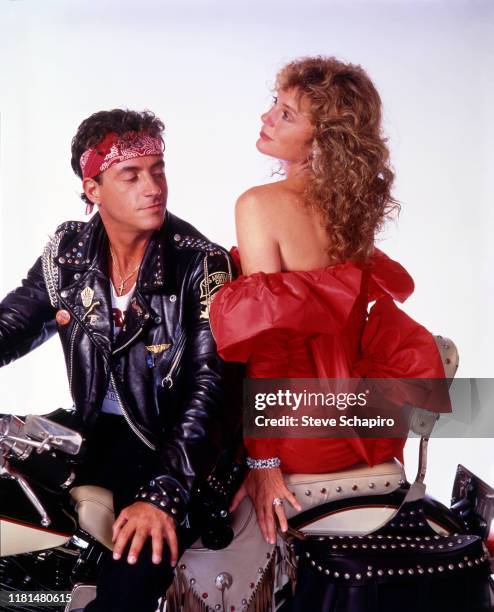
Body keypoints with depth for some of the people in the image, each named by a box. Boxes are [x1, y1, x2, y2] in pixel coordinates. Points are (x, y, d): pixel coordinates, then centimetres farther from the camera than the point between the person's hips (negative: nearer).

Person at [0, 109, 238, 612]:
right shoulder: (69, 251, 1)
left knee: (139, 554, -28)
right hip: (93, 430, 5)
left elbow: (212, 385, -18)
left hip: (172, 440, -4)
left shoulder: (201, 264, -13)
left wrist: (164, 491, -29)